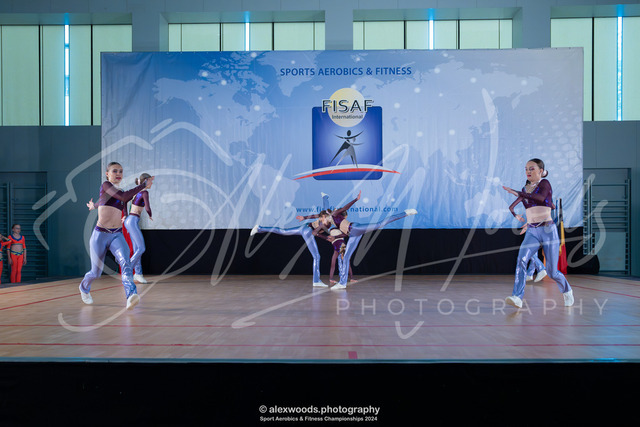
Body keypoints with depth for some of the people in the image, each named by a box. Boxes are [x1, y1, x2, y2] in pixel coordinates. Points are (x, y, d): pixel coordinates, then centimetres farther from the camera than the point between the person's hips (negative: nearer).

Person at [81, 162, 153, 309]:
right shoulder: (105, 185, -4)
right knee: (96, 272, 10)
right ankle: (84, 287, 45)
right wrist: (143, 185, -20)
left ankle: (131, 295, -44)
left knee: (125, 262, -26)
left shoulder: (121, 192, 14)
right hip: (100, 235, -4)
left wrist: (94, 205, 51)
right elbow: (123, 197, -22)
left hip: (117, 235, 4)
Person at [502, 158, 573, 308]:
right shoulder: (525, 189, 14)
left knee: (552, 272, 1)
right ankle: (517, 297, -27)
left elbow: (541, 198, -24)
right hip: (531, 233, 4)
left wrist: (517, 193, -27)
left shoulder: (544, 183, -2)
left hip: (548, 231, -4)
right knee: (521, 260, -23)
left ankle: (567, 291, 32)